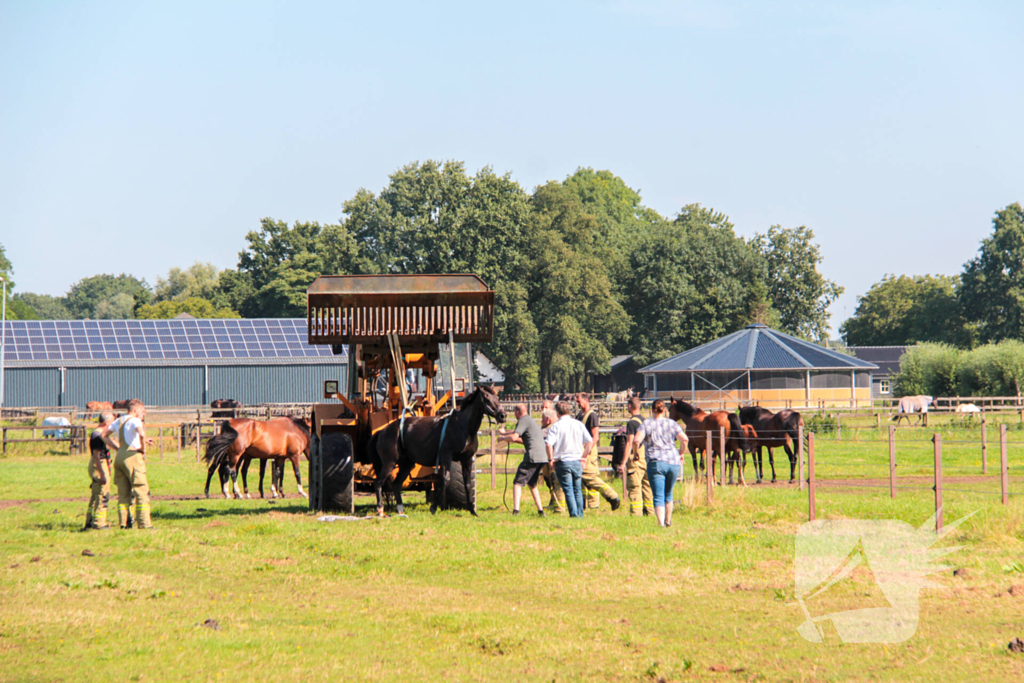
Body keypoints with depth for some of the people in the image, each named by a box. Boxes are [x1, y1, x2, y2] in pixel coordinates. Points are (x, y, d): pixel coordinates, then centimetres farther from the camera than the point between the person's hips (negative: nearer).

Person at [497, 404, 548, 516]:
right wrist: (504, 433, 52)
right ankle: (540, 510, 15)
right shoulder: (531, 421, 26)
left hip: (533, 457, -9)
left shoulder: (523, 421, -4)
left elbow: (514, 437, -17)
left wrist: (502, 438, 0)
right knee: (532, 484, 21)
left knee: (518, 482, -7)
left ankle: (516, 510, -21)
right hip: (543, 457, 9)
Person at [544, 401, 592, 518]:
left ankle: (573, 514, -5)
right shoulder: (578, 424, 3)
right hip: (577, 461, 3)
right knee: (577, 490, 14)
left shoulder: (556, 426, -8)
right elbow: (590, 441, 2)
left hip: (562, 462, -3)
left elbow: (549, 444, -19)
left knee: (568, 490, 1)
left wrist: (551, 459, -6)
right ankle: (580, 514, 16)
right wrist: (584, 457, 11)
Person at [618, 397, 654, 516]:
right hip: (648, 459, 7)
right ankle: (649, 512, 16)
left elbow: (630, 443, -16)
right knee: (647, 486, 13)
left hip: (636, 460, -7)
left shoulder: (631, 423, -11)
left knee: (634, 488, -5)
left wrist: (623, 463, -16)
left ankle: (636, 513, -8)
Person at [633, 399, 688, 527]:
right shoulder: (672, 423, 8)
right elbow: (684, 439, -4)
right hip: (674, 463, 3)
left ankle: (661, 524, -21)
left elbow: (637, 440, -11)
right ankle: (668, 521, 36)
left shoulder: (646, 423, 2)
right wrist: (680, 453, 12)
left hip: (655, 462, -3)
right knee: (668, 494, 23)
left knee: (658, 497, -5)